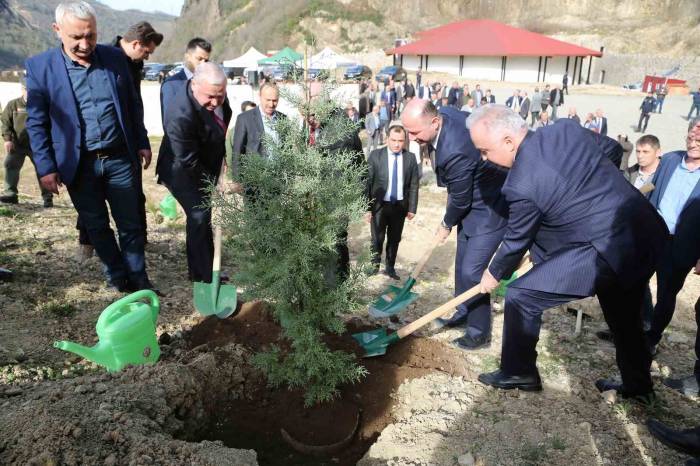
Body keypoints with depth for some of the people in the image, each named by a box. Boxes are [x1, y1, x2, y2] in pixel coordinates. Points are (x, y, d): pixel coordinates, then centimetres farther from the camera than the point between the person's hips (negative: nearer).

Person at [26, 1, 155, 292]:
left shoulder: (115, 58, 1)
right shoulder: (39, 67, -6)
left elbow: (133, 105, 10)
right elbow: (36, 123, -3)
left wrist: (142, 143, 8)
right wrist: (46, 168, -6)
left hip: (119, 158, 1)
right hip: (79, 165, -1)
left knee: (130, 224, 9)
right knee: (97, 227, 11)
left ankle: (138, 279, 23)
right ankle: (117, 276, 29)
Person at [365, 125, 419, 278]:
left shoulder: (410, 158, -3)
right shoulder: (375, 155, -8)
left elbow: (414, 185, 2)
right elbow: (367, 183, -8)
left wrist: (412, 208, 0)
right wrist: (367, 208, -11)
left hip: (400, 206, 2)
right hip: (379, 205, -2)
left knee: (394, 239, 13)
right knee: (377, 239, 4)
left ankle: (390, 268, 31)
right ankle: (375, 265, 28)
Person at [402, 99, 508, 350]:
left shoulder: (454, 151, -36)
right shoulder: (445, 112, -10)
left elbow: (460, 199, -22)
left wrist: (447, 225, -2)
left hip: (489, 209, -10)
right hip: (472, 201, 10)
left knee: (472, 271, -8)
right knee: (462, 264, 18)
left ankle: (479, 332, 10)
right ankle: (462, 313, 36)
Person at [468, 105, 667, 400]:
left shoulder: (521, 184, -21)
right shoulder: (566, 128, -1)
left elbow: (516, 241, -6)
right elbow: (611, 148, 17)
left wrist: (494, 274, 12)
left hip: (605, 251, -9)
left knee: (521, 296, 0)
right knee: (624, 314, 28)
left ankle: (517, 373, 18)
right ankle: (638, 385, 48)